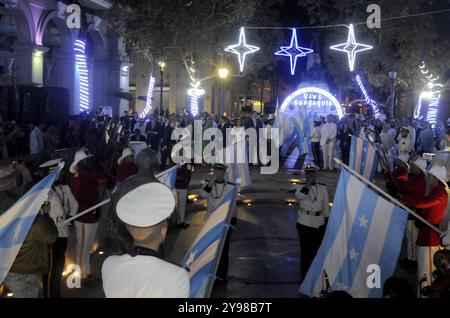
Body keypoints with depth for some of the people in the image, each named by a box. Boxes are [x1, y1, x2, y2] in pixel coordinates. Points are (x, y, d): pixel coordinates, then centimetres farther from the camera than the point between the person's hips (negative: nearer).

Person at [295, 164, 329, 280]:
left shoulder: (322, 189, 3)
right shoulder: (301, 188, -1)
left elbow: (326, 206, 7)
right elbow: (299, 195, -25)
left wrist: (326, 222, 7)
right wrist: (308, 182, -25)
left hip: (319, 224, 2)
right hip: (304, 224, -1)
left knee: (317, 250, 6)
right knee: (305, 250, 0)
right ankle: (304, 275, 11)